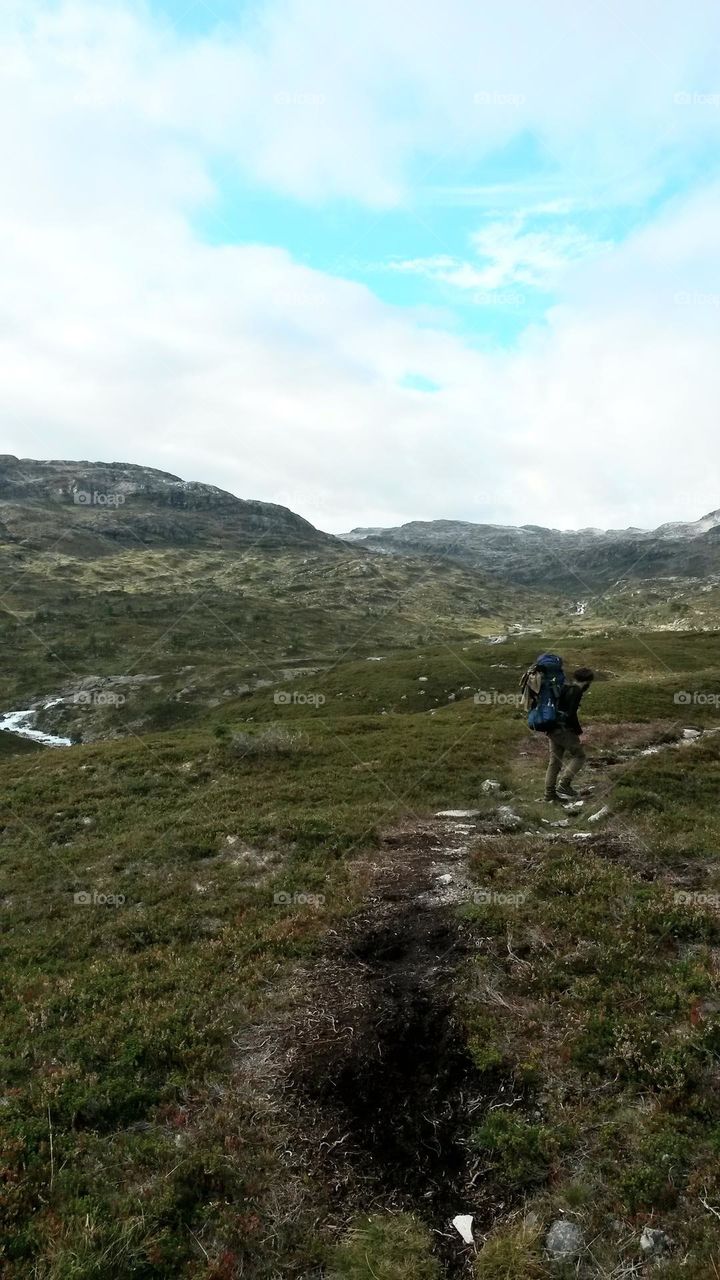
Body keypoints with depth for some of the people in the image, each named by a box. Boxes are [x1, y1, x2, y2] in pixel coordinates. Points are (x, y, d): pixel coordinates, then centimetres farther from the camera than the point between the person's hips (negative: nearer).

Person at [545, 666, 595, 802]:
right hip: (564, 730, -9)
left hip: (552, 728, 9)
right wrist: (579, 733, -13)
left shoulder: (564, 687, 16)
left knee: (554, 760, 13)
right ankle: (563, 785, -3)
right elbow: (572, 714, -20)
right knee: (579, 756, 5)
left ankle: (550, 794, 15)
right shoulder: (576, 691, -12)